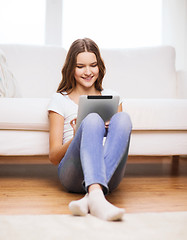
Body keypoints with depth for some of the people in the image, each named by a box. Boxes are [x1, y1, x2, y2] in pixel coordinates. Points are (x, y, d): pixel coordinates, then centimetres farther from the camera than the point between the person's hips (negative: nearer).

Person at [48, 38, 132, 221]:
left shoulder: (111, 97, 23)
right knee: (93, 119, -30)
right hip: (72, 175, -2)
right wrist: (76, 139, -13)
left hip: (109, 176, 2)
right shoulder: (60, 99, 14)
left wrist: (114, 131, -5)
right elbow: (53, 156, 8)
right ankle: (97, 198, -54)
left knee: (123, 118, -25)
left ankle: (91, 197, -43)